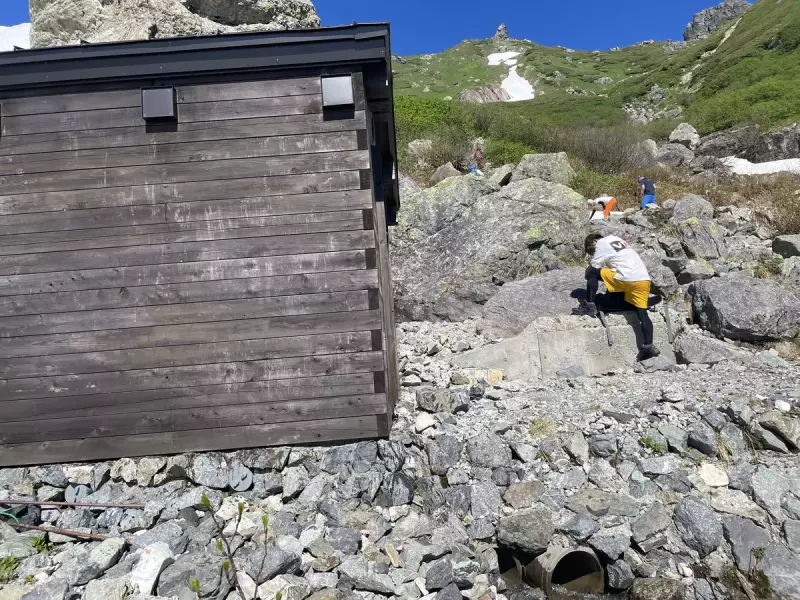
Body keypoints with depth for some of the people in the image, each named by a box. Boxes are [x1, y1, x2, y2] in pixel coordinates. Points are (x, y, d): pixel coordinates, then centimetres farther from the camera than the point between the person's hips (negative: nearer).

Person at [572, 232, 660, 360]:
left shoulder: (601, 244, 5)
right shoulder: (616, 239, 30)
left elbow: (591, 270, 0)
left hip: (628, 278, -8)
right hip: (644, 279, 8)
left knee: (592, 274, 3)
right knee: (642, 312, 8)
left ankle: (589, 306, 0)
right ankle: (648, 346, 1)